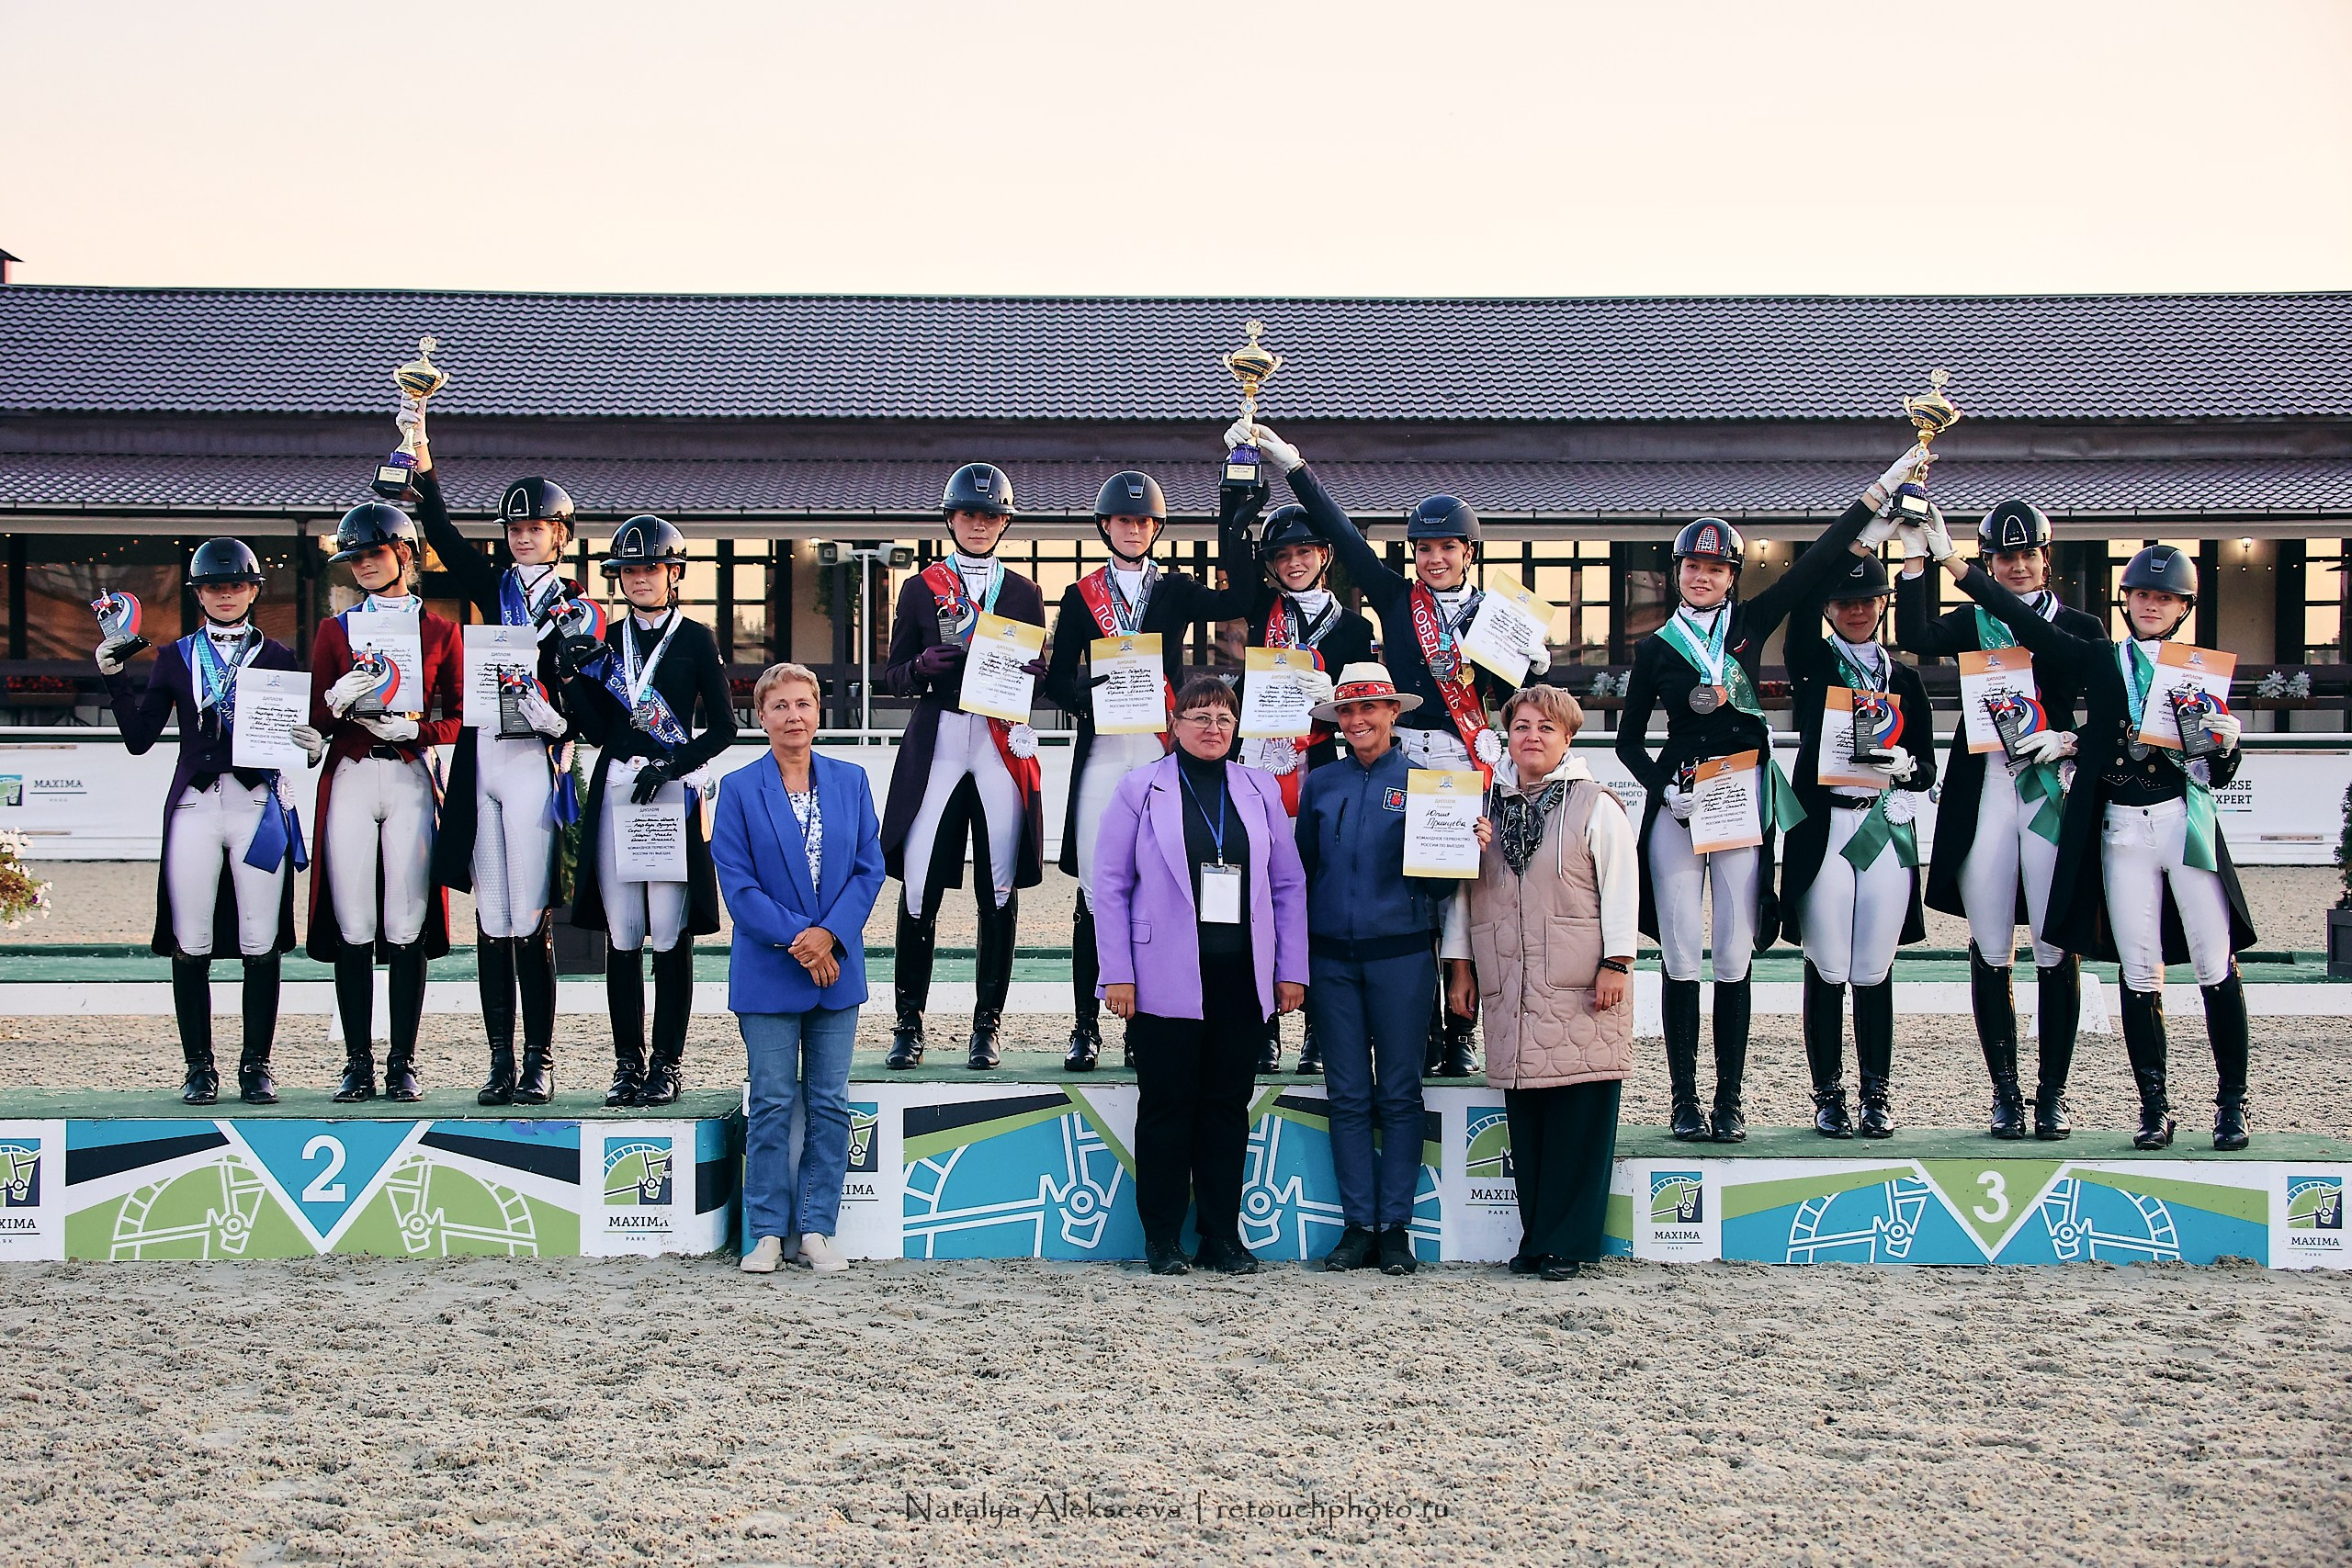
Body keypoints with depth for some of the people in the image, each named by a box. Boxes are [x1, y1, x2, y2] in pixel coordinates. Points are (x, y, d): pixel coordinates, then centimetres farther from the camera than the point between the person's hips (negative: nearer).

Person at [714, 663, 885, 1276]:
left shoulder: (850, 782, 6)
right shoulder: (740, 789, -1)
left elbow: (870, 867, 3)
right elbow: (737, 880, -5)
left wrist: (829, 935, -11)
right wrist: (795, 939, -14)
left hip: (838, 967, 2)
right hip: (768, 970, -2)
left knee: (829, 1104, 4)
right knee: (772, 1104, 2)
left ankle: (816, 1229, 11)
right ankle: (767, 1232, 10)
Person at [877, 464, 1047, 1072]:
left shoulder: (1024, 594, 14)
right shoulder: (920, 589, 12)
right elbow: (893, 675, 10)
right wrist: (922, 666, -11)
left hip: (1003, 745, 1)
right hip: (936, 743, -1)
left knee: (999, 888, -1)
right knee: (918, 887, -6)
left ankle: (987, 1024, 8)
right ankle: (909, 1022, 3)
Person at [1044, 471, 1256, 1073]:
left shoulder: (1177, 590, 13)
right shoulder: (1082, 596, 13)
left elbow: (1239, 601, -6)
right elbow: (1058, 679, 9)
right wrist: (1087, 697, -12)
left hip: (1163, 751, 0)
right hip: (1103, 751, 0)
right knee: (1095, 888, -3)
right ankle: (1085, 1026, 3)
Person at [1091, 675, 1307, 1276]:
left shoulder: (1260, 790, 11)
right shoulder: (1141, 788, 3)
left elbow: (1289, 883, 12)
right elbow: (1110, 884, 1)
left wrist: (1292, 970, 6)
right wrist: (1117, 974, -6)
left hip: (1242, 979, 3)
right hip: (1166, 979, -3)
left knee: (1229, 1104, 6)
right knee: (1167, 1105, 1)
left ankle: (1223, 1236, 13)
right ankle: (1162, 1239, 9)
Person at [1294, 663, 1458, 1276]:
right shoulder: (1321, 784, 11)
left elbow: (1440, 878, 3)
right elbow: (1303, 867, 13)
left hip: (1400, 954, -2)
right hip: (1331, 956, 3)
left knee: (1399, 1094, 1)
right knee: (1348, 1096, 4)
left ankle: (1396, 1226, 6)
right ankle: (1357, 1225, 8)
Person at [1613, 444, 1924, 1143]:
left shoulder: (1750, 624, 8)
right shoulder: (1656, 648, 8)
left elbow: (1818, 561, 5)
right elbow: (1629, 739, 12)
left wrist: (1883, 488, 3)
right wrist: (1664, 787, -5)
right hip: (1675, 810, 0)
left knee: (1733, 961, 1)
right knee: (1681, 961, -1)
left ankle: (1730, 1103, 7)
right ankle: (1685, 1102, 6)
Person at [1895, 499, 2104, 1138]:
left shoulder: (2080, 629, 12)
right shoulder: (1972, 622, 13)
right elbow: (1914, 639, -8)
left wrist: (2069, 740, -10)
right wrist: (1915, 558, -12)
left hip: (2053, 791, -1)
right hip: (1983, 793, 1)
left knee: (2056, 947, -3)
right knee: (1991, 950, 1)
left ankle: (2053, 1090, 5)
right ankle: (2005, 1091, 9)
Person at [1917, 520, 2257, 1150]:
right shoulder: (2100, 661, 10)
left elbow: (2219, 774, 12)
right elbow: (2025, 621, 2)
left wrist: (2225, 743, -12)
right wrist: (1950, 561, -5)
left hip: (2186, 822, 0)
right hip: (2121, 831, 0)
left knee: (2216, 966, -4)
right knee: (2139, 973, 0)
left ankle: (2232, 1103, 5)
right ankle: (2155, 1107, 8)